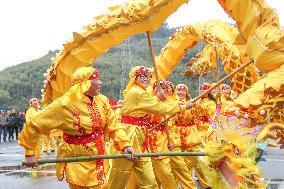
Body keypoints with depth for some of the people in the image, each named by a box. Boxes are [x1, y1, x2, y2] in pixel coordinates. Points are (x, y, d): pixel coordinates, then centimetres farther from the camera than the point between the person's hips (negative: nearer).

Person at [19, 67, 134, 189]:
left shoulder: (102, 100, -3)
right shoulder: (65, 104, -20)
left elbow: (113, 125, 2)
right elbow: (34, 124, -14)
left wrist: (125, 144, -14)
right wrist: (29, 153, -10)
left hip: (97, 161, 6)